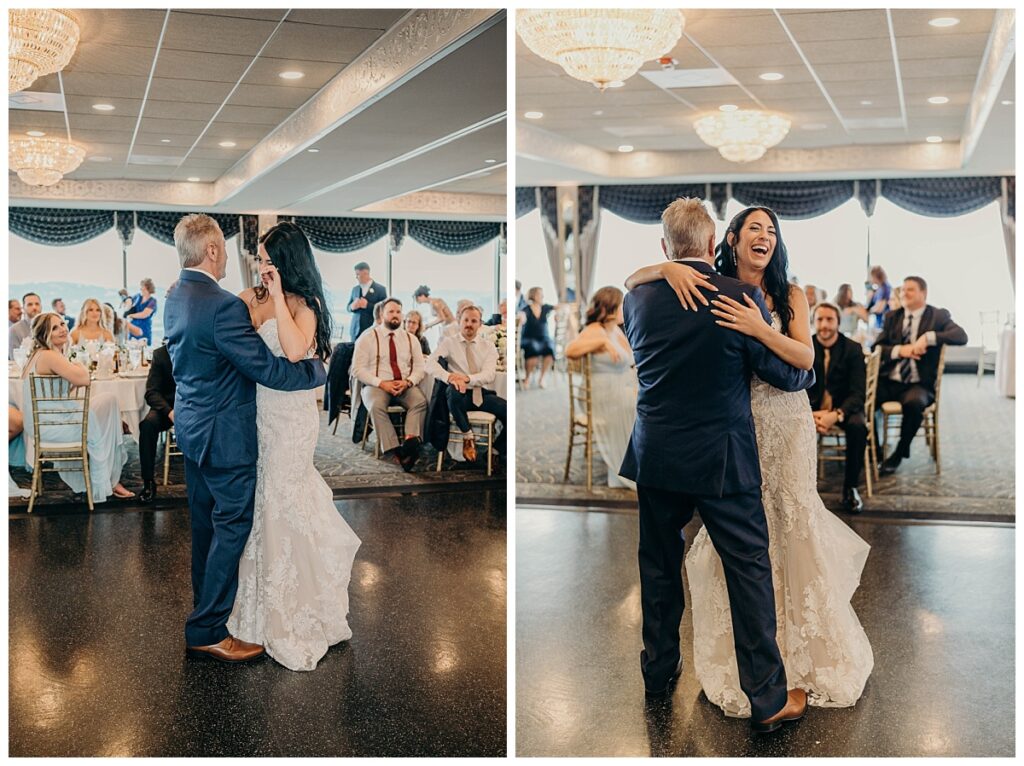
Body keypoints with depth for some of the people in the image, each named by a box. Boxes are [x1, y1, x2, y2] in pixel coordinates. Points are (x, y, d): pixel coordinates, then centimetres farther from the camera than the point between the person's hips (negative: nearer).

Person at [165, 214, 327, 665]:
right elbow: (269, 369, -25)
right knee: (231, 527, 2)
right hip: (224, 434, -9)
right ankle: (207, 631, 9)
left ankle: (205, 607, 38)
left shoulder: (175, 299, 3)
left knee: (205, 523, 21)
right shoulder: (223, 306, -26)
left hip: (190, 425, 9)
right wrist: (320, 369, -11)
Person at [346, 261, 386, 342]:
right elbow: (348, 308, 20)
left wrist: (367, 305, -16)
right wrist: (352, 307, -4)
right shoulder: (355, 289, 14)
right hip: (356, 330, 4)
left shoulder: (380, 289, -1)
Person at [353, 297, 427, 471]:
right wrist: (381, 383, -15)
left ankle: (410, 442, -44)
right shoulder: (367, 337, 5)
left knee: (420, 401, -30)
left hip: (406, 386, 3)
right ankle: (392, 452, -40)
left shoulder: (411, 339, 16)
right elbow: (358, 368, -2)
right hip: (376, 386, -3)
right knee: (376, 406, -36)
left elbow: (419, 367, 11)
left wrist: (408, 382, -12)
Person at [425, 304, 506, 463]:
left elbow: (489, 374, -5)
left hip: (483, 395, 2)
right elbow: (431, 363, -11)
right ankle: (468, 437, -15)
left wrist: (467, 378, -26)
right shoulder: (449, 342, 7)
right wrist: (449, 377, -31)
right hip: (460, 395, -2)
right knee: (453, 390, -39)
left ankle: (497, 451, 3)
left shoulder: (488, 346, 11)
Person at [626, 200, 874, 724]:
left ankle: (804, 655, 17)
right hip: (729, 425, 0)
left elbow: (805, 358, -7)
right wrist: (669, 268, -20)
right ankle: (745, 657, 14)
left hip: (785, 425, 0)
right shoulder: (708, 290, 3)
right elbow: (631, 281, 0)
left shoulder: (791, 297, 4)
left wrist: (760, 329, -22)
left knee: (791, 525, 1)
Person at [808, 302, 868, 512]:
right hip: (811, 406, 1)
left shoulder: (853, 349, -6)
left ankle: (850, 488, -15)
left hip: (843, 407, -1)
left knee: (858, 426, -34)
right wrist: (810, 414, -26)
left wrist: (836, 415, -32)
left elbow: (857, 393, -12)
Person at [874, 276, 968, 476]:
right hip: (889, 381, 3)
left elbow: (962, 337, -12)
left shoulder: (938, 316, 5)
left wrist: (928, 338, -23)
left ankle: (898, 455, -13)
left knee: (913, 402, -37)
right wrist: (900, 350, -11)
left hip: (918, 384, -3)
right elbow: (876, 348, 8)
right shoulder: (892, 317, 15)